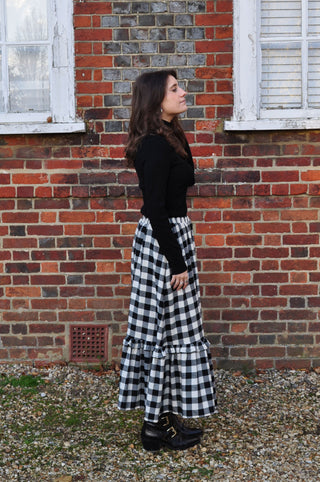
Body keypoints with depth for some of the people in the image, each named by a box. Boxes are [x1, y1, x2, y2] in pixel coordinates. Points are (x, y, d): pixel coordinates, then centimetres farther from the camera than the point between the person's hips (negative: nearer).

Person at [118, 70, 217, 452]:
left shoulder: (167, 138, 12)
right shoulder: (156, 146, -19)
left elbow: (187, 179, 14)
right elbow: (156, 209, -22)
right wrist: (177, 263, -20)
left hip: (167, 235, 10)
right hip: (164, 240, -10)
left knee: (162, 329, 14)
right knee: (167, 331, -1)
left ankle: (162, 413, 26)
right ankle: (156, 426, 11)